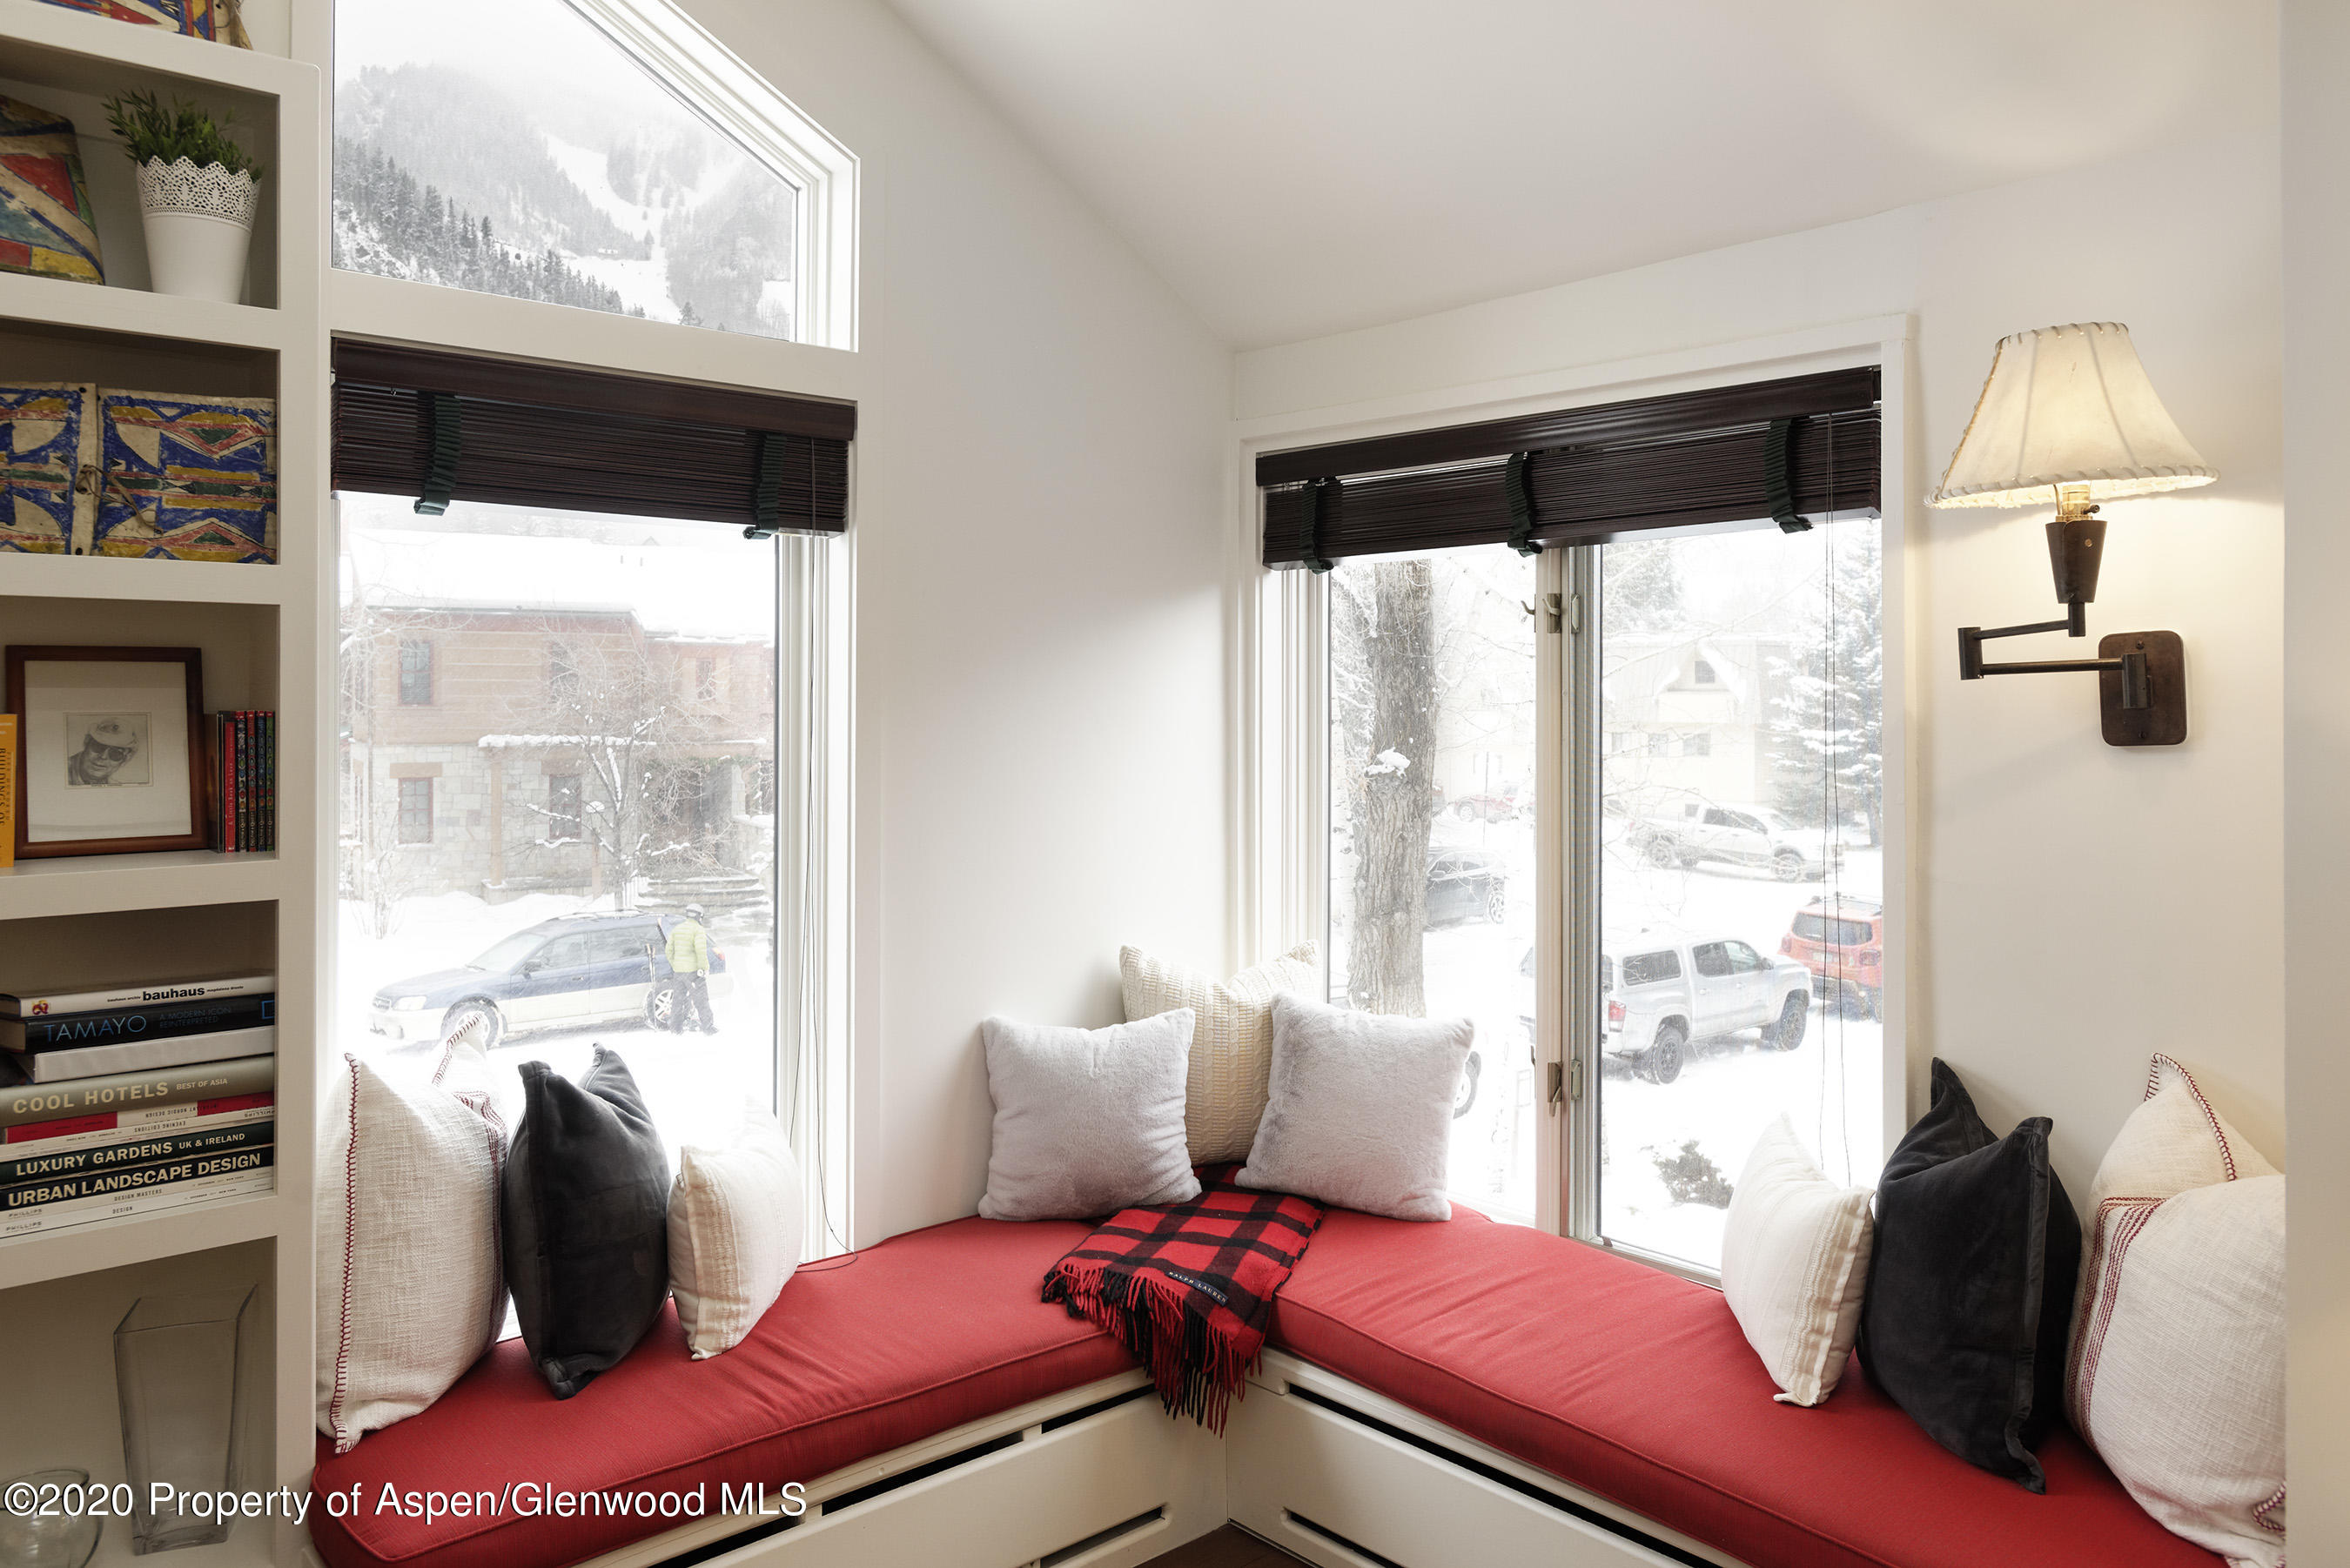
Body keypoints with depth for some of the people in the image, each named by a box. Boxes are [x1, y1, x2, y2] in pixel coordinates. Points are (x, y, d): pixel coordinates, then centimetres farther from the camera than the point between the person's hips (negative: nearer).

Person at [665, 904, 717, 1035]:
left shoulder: (677, 929, 12)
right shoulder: (698, 929, -10)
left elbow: (669, 950, 15)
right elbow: (701, 951, -20)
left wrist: (673, 965, 25)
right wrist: (704, 968, -15)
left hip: (678, 970, 7)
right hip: (693, 970, -7)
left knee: (680, 998, 15)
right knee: (701, 999, -1)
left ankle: (676, 1028, 16)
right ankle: (708, 1028, 2)